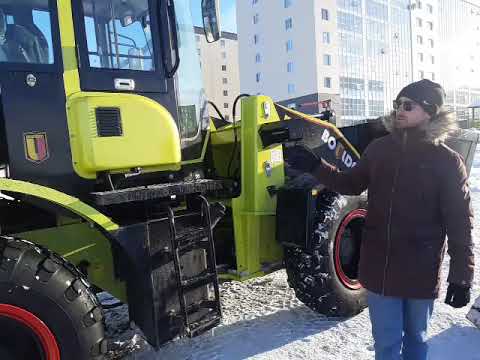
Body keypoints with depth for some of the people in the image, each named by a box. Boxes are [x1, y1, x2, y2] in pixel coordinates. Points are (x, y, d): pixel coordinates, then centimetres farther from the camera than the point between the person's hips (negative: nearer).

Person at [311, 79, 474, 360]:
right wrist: (315, 166, -1)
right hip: (379, 269, 2)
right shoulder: (379, 148, 1)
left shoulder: (447, 161, -8)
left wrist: (461, 277, -8)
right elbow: (352, 185, 12)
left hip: (421, 272, -2)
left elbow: (460, 223, -7)